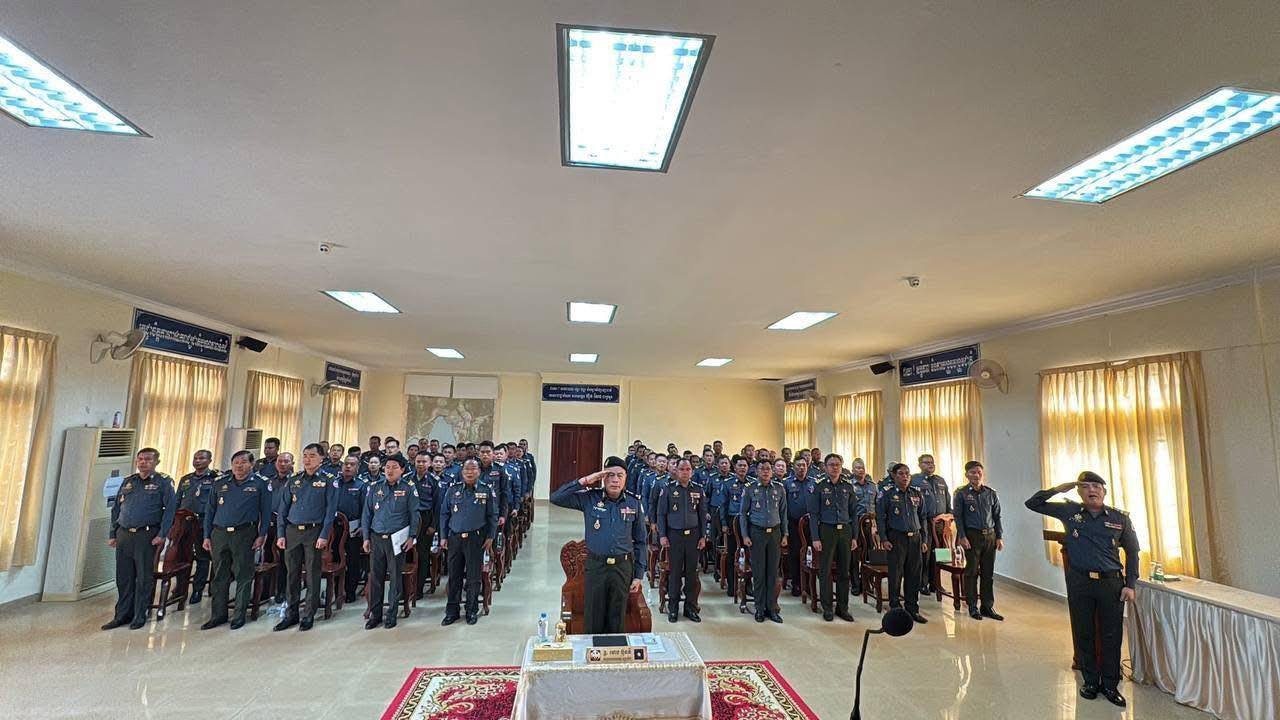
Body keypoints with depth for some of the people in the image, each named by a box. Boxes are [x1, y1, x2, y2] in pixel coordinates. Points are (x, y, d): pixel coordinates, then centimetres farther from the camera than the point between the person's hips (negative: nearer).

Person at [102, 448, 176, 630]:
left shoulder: (163, 482, -2)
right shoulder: (127, 482, 14)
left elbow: (170, 509, -7)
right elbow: (116, 509, 18)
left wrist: (162, 534, -14)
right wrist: (113, 534, 11)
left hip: (147, 535, -5)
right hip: (124, 535, 5)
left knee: (144, 578, 1)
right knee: (123, 578, 10)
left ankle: (139, 616, 12)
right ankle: (122, 615, 21)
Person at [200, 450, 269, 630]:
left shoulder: (259, 484, 1)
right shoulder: (220, 484, 11)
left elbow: (265, 512, 0)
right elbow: (210, 511, 14)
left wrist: (262, 535, -7)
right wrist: (206, 536, 7)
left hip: (244, 534, -3)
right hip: (219, 534, 3)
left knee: (243, 576, 2)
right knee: (219, 576, 9)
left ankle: (239, 615, 13)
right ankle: (218, 614, 21)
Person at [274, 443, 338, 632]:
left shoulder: (327, 482, -2)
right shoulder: (293, 481, 10)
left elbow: (330, 510, -6)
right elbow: (282, 509, 11)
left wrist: (324, 536, -13)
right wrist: (280, 535, 3)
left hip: (314, 532, -4)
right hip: (292, 532, 4)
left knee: (312, 574, 2)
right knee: (292, 573, 9)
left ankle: (308, 615, 14)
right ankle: (291, 614, 21)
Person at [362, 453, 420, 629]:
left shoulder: (409, 488, -2)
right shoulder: (374, 488, 5)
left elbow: (414, 515, -1)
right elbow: (367, 514, 9)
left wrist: (411, 537, -6)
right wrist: (366, 538, 4)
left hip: (397, 539, -2)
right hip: (376, 538, 2)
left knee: (396, 577, 4)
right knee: (375, 577, 7)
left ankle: (391, 614, 17)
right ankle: (375, 614, 20)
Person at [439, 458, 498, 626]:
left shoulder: (487, 491, 0)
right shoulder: (453, 490, 4)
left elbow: (493, 516, 2)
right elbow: (444, 514, 8)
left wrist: (490, 537, -3)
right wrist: (444, 536, 4)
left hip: (476, 538, -1)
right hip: (455, 537, 2)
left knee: (473, 576, 6)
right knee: (454, 576, 8)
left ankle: (472, 611, 21)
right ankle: (452, 611, 22)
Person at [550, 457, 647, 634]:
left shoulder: (634, 503, -3)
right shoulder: (590, 497, -7)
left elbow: (640, 541, 4)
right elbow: (556, 498, -16)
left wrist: (639, 575, 3)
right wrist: (584, 481, -21)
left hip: (623, 567, 1)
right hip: (595, 565, -1)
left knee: (617, 621, 15)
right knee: (593, 621, 11)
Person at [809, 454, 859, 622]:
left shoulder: (848, 486, 5)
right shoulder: (819, 486, -4)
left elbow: (854, 513, 10)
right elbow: (813, 514, -4)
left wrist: (854, 537, 6)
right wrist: (815, 538, -9)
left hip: (845, 531, 3)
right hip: (826, 530, -3)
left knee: (844, 571, 9)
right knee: (825, 571, 2)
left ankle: (842, 607, 21)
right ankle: (827, 608, 14)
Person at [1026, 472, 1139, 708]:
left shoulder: (1120, 517, -1)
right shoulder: (1069, 511, -1)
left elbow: (1132, 551, 6)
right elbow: (1033, 503, -1)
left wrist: (1130, 585, 1)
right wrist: (1061, 487, -5)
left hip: (1112, 582, 0)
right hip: (1079, 582, 0)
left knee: (1112, 635, 8)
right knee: (1084, 634, 10)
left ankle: (1110, 684, 24)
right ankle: (1090, 681, 26)